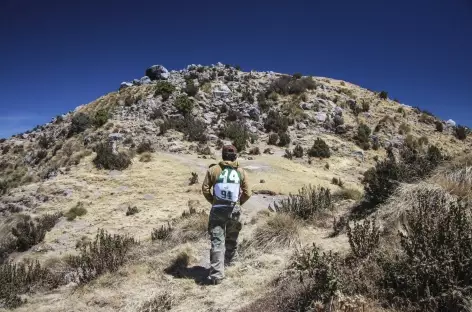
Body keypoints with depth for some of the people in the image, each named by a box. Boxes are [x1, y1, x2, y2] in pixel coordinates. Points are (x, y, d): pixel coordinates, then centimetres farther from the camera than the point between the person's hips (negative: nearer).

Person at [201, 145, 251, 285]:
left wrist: (213, 202, 10)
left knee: (217, 242, 1)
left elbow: (205, 189, -5)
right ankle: (227, 262, 42)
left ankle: (216, 274, -3)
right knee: (232, 239, 23)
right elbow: (247, 193, -3)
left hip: (217, 210, -1)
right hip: (234, 210, 2)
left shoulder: (213, 170, -5)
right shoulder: (241, 172, -3)